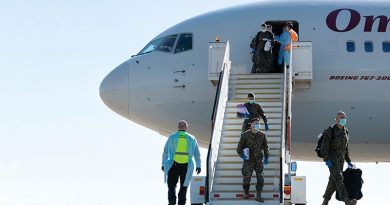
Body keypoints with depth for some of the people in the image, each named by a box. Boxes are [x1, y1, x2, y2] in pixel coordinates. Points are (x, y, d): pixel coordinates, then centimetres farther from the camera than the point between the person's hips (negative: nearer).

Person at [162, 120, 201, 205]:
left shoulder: (172, 137, 3)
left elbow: (165, 152, 5)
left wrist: (163, 164, 13)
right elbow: (197, 154, 8)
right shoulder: (192, 138, 6)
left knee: (172, 185, 8)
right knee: (183, 186, 11)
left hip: (173, 165, -1)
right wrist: (198, 166, 17)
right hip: (186, 166, 1)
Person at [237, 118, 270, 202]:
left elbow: (265, 147, 14)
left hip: (258, 160, 3)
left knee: (260, 178, -5)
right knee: (247, 177, -2)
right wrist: (242, 155, -16)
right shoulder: (245, 135, -5)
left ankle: (258, 196, -1)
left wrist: (266, 157, 7)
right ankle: (246, 193, 21)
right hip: (249, 160, -3)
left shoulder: (262, 135, 4)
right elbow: (239, 147, -1)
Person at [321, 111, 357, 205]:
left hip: (341, 160, 8)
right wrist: (327, 160, -24)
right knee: (338, 179, -18)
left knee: (333, 181, 6)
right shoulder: (330, 131, -9)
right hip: (332, 159, -8)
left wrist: (348, 161, 18)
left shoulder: (345, 131, 13)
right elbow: (324, 146, -14)